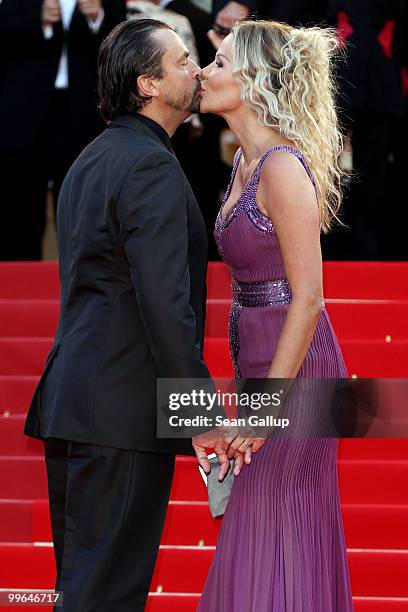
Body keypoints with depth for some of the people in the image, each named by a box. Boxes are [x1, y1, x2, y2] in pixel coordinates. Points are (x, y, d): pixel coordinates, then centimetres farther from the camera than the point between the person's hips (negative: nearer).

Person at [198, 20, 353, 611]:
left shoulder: (284, 168, -18)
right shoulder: (247, 162, 10)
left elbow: (308, 296, -20)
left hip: (295, 368, -9)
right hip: (261, 361, 9)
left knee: (274, 542, -4)